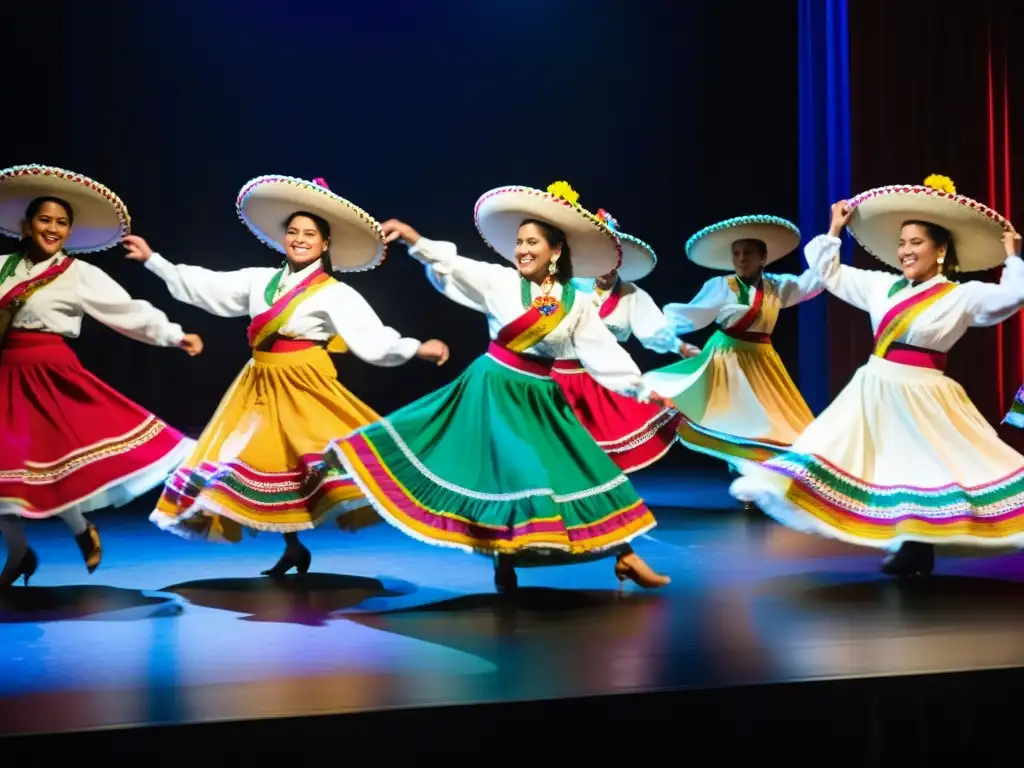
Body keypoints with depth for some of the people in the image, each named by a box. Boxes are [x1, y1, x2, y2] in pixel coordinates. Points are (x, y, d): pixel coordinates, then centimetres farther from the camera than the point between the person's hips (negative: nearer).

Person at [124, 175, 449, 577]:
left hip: (304, 387, -5)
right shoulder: (260, 279, 7)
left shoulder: (335, 294, -8)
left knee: (315, 461, -21)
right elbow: (200, 286, 11)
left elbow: (373, 340, -17)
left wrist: (417, 348, -31)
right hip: (262, 386, 5)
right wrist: (152, 260, 13)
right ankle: (293, 547, 20)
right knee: (263, 464, 8)